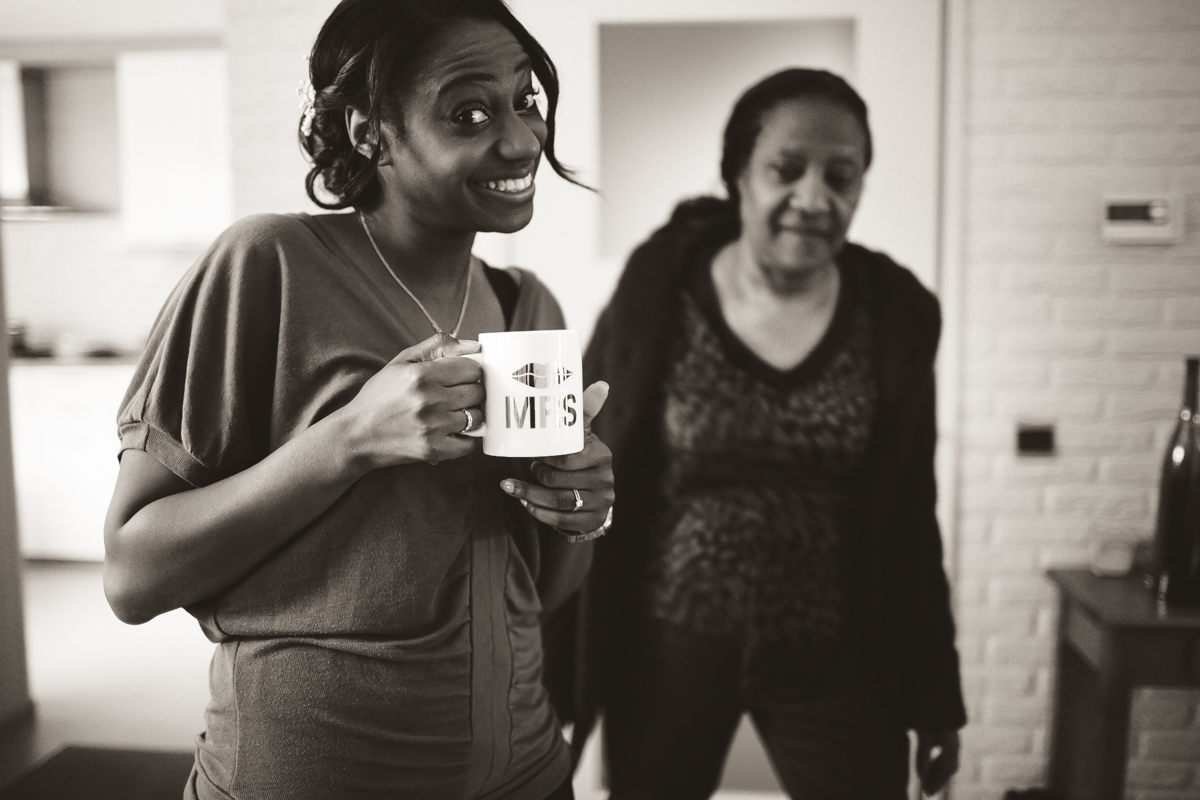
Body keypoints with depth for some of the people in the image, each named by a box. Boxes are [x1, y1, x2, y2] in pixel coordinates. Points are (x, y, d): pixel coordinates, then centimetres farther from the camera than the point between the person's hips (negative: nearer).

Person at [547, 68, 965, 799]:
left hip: (835, 660, 1)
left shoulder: (895, 314, -5)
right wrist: (553, 677, -3)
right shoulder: (656, 295, -10)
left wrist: (933, 696, 6)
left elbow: (909, 517, 3)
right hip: (666, 652, -1)